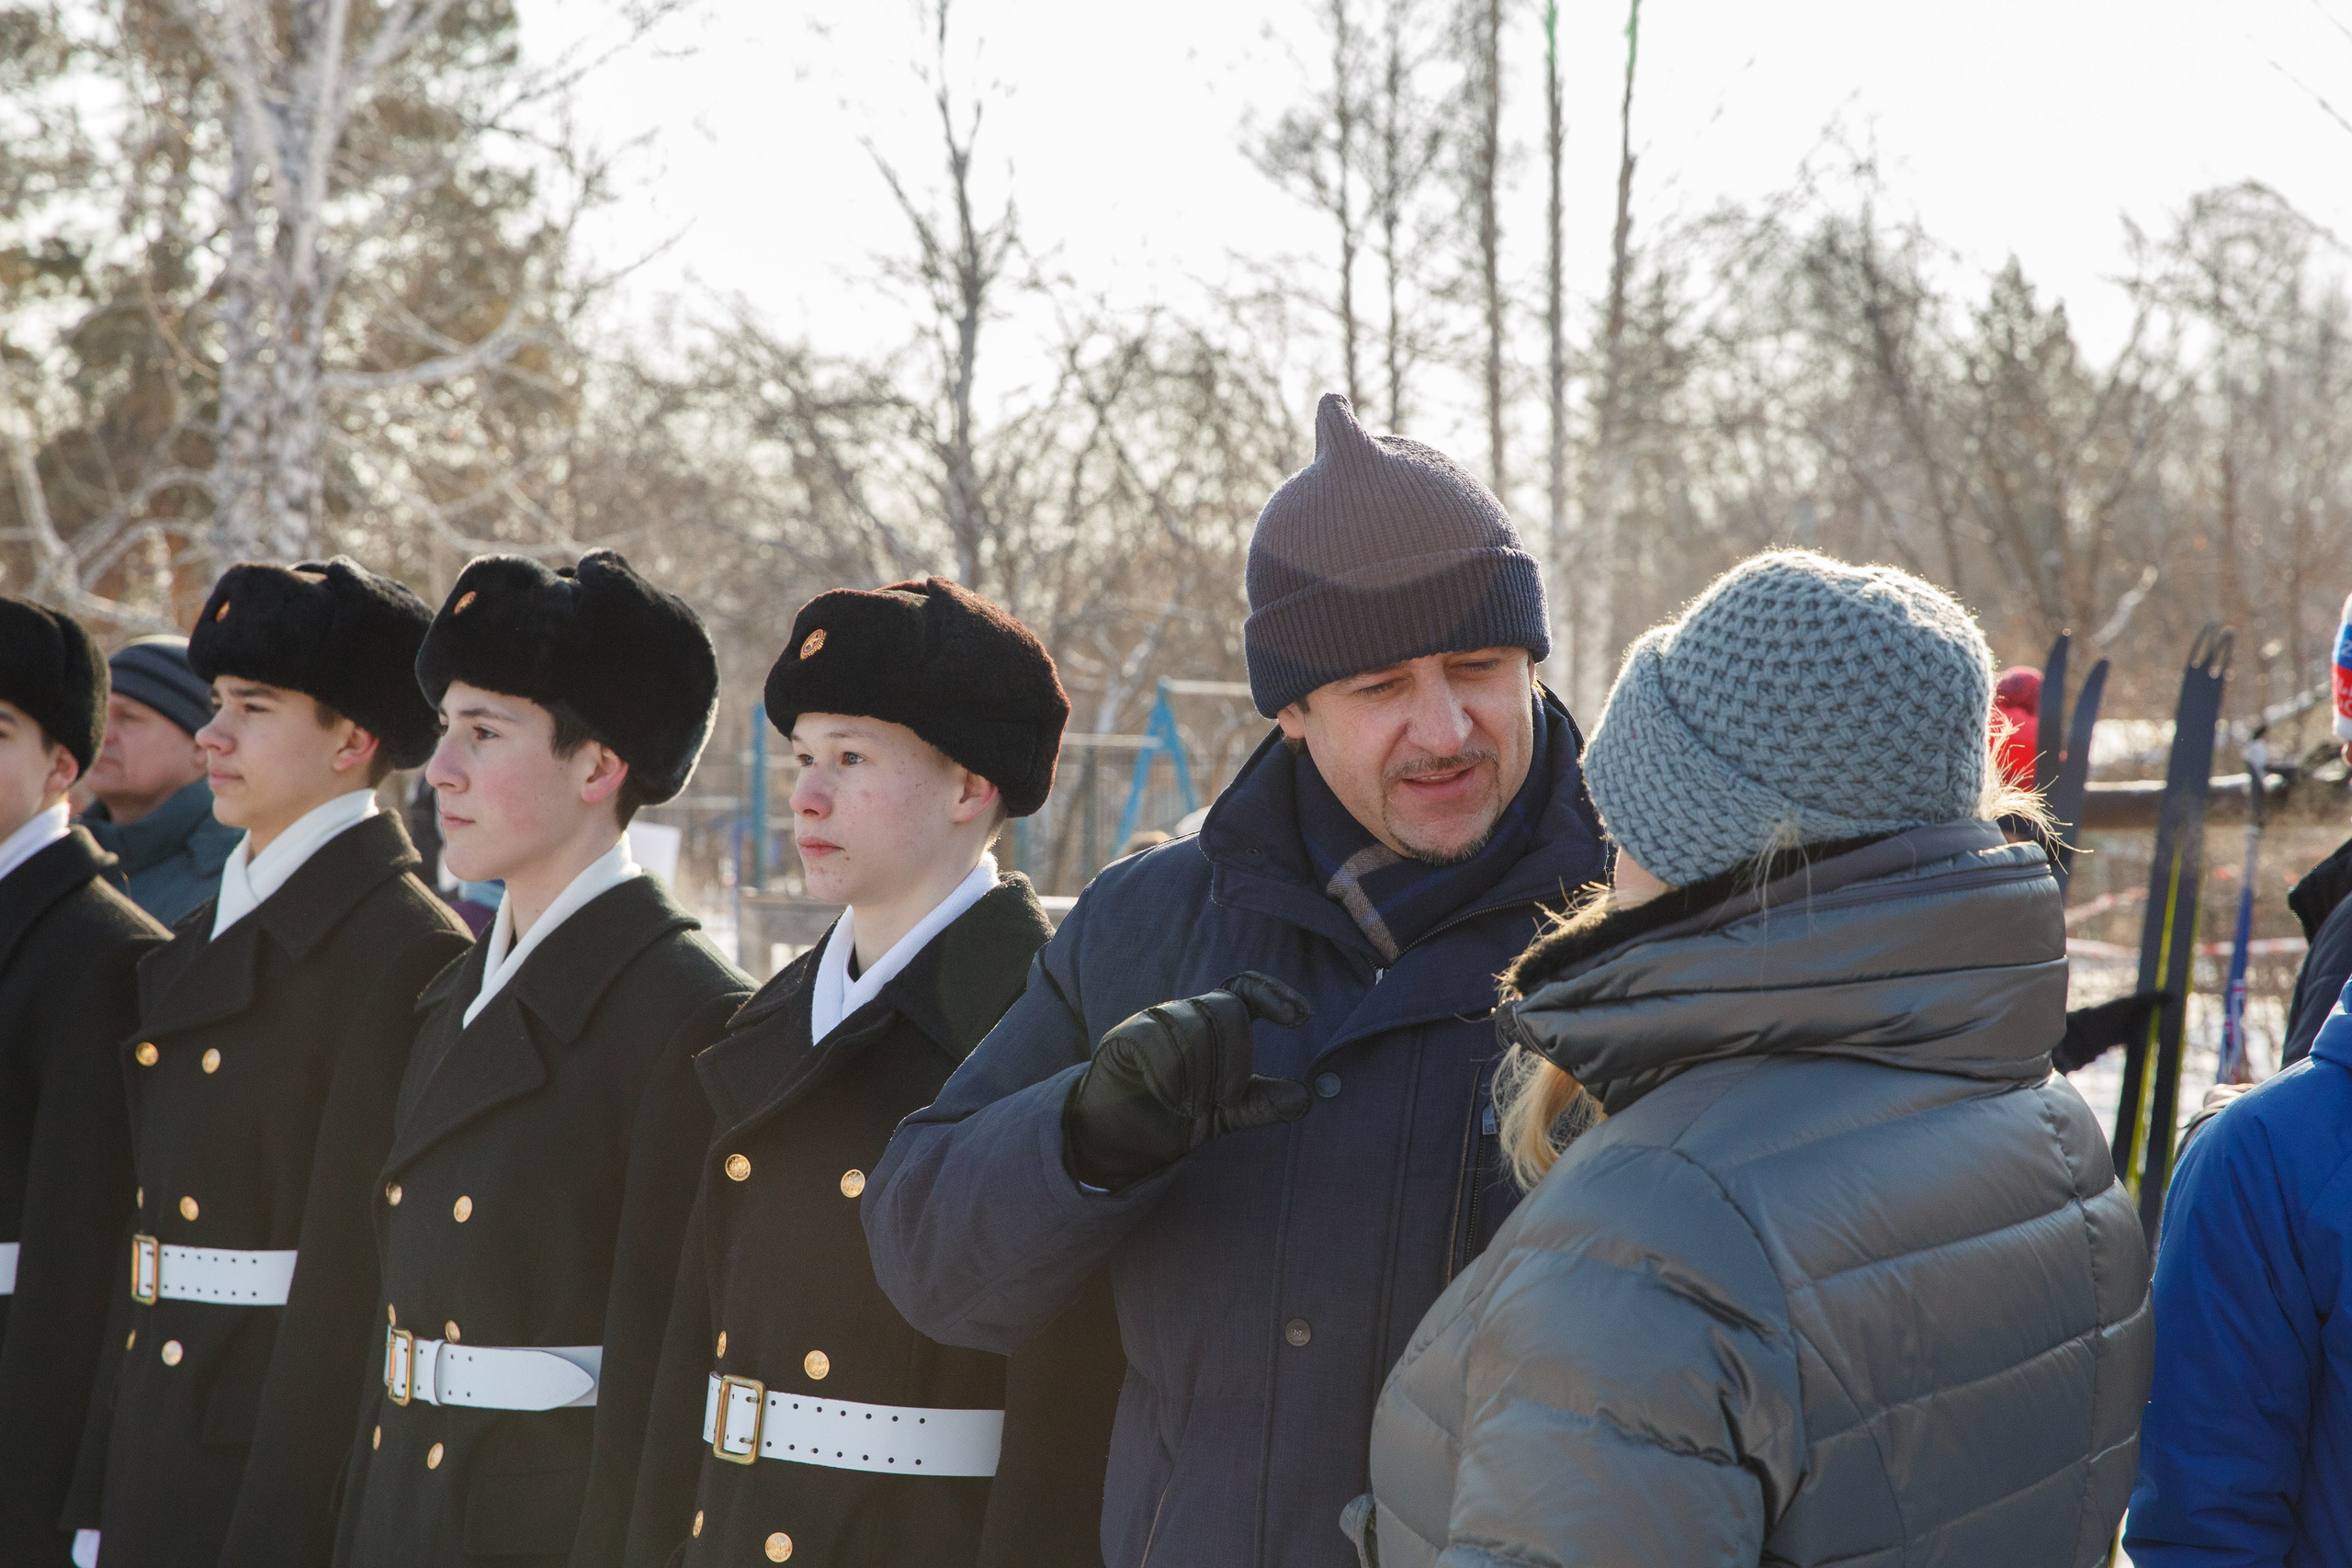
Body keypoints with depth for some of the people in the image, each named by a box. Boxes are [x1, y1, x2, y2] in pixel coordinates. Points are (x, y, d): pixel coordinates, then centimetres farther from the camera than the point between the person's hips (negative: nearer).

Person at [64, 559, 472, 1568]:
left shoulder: (407, 949, -13)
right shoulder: (207, 935, 14)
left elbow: (358, 1264, -17)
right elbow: (146, 1226, 15)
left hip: (298, 1447, -8)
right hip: (161, 1444, 8)